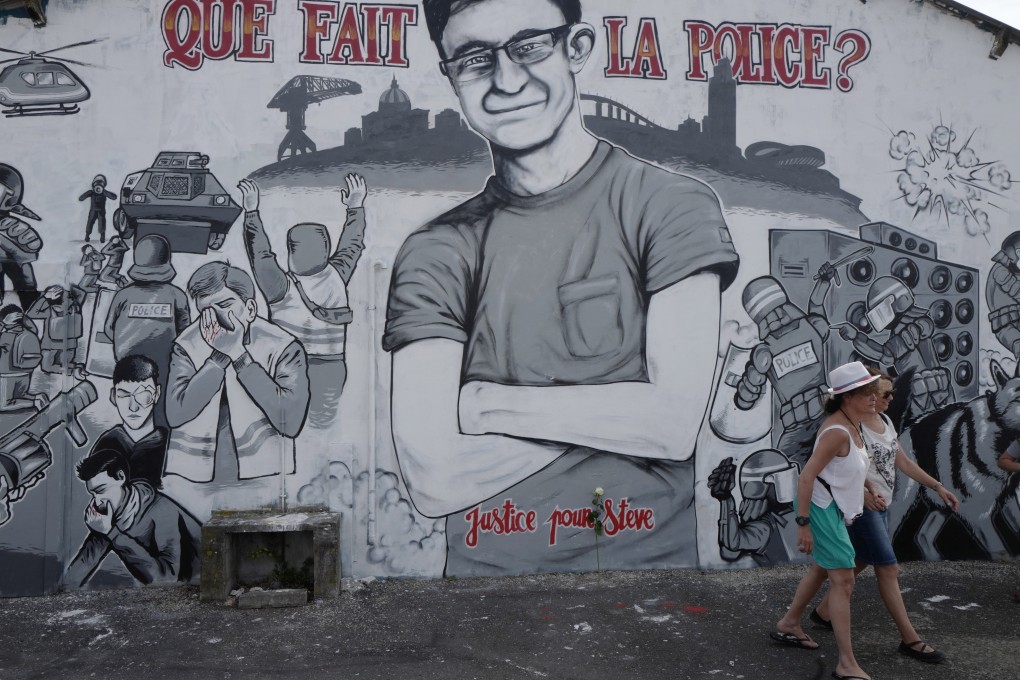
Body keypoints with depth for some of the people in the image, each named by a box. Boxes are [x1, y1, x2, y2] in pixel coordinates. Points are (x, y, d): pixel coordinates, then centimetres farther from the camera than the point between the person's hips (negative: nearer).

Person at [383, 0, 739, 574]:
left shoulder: (672, 205, -2)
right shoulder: (434, 254, 0)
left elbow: (675, 424, -11)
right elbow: (434, 482, -7)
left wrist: (486, 403, -7)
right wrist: (615, 411, -9)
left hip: (648, 561, -1)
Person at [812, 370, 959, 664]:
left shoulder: (885, 421, 8)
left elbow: (903, 461, 14)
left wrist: (938, 487, 10)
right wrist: (862, 494, -34)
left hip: (879, 506, 9)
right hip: (861, 506, -9)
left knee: (860, 562, 17)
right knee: (888, 568, -3)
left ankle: (823, 611, 31)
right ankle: (910, 639, 7)